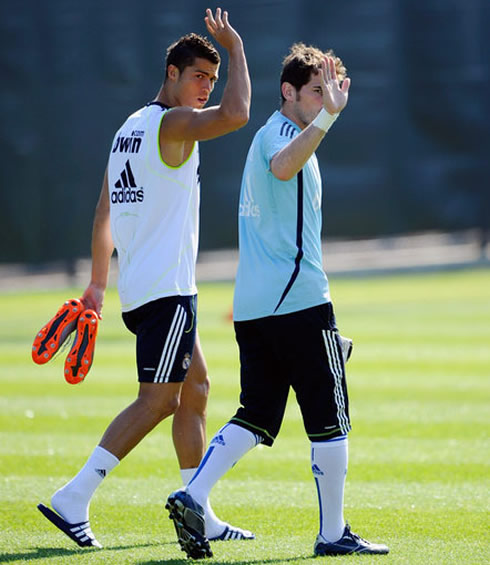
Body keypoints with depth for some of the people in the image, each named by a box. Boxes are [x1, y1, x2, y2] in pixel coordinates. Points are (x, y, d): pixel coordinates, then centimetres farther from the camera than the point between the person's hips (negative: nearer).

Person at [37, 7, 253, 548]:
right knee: (157, 401, -10)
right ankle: (73, 498, -15)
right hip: (166, 289, -10)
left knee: (195, 388, 15)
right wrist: (235, 47, -14)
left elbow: (103, 214, 21)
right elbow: (235, 114, -28)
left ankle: (198, 515, 16)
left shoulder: (130, 128, 17)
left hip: (138, 285, 10)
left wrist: (98, 283, 26)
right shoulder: (171, 123, -11)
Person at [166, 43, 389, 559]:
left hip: (253, 304, 9)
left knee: (256, 418, 6)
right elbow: (283, 168, -34)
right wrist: (328, 115, -42)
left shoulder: (272, 135, 22)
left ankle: (192, 498, -11)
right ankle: (333, 534, 5)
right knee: (330, 420, 0)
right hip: (300, 302, -9)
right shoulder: (280, 132, -9)